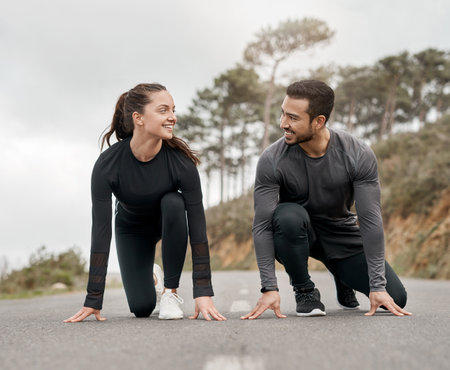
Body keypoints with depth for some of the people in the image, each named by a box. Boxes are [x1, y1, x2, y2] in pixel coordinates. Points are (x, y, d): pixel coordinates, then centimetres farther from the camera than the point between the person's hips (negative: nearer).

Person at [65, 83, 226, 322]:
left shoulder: (180, 159, -31)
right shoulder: (108, 164, -32)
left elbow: (197, 224, -30)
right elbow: (100, 231, -29)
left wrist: (203, 291, -33)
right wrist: (93, 300, -29)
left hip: (169, 220, 0)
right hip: (131, 228, 0)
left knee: (174, 202, -35)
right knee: (141, 307, -10)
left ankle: (170, 291, -18)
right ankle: (147, 276, 28)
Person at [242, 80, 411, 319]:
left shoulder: (358, 155, -22)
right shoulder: (272, 160, -24)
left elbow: (370, 220, -21)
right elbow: (262, 225, -24)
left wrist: (377, 286, -23)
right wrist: (269, 288, -30)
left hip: (342, 235, 2)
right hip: (295, 233, -1)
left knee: (396, 298, -9)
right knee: (287, 217, -38)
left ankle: (342, 276, 24)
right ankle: (304, 290, -10)